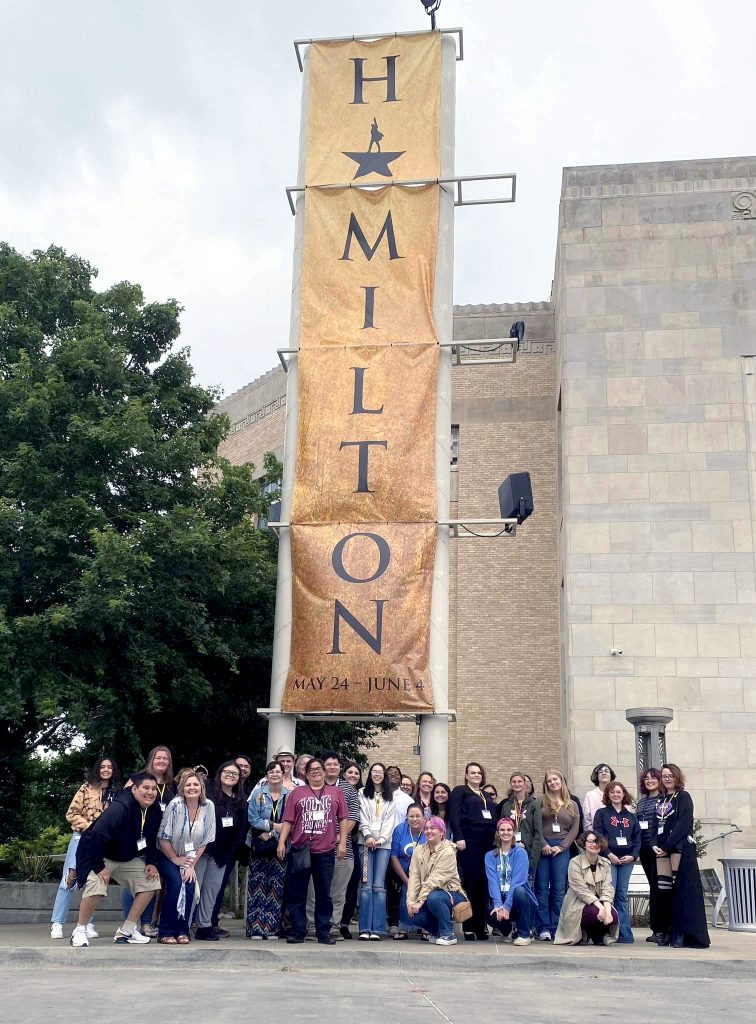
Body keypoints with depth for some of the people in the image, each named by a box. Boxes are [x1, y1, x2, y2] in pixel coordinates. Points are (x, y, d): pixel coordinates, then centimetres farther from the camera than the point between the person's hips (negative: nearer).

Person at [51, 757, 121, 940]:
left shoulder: (117, 793, 10)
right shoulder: (86, 788, 1)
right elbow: (71, 814, -3)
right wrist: (90, 826, -13)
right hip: (82, 837, -3)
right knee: (70, 878, -9)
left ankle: (87, 922, 10)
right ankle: (57, 923, -5)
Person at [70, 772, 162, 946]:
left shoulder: (154, 812, -7)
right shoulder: (120, 808, -32)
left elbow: (151, 840, 10)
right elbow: (96, 836, -34)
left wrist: (151, 863, -2)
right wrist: (99, 867, -30)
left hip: (128, 858, 8)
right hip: (99, 856, -8)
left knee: (151, 881, -2)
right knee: (96, 886, -32)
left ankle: (126, 931, 8)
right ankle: (79, 931, -8)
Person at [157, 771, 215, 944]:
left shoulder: (208, 807, -10)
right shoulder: (175, 805, -20)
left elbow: (205, 840, -3)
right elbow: (163, 837, -15)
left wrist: (192, 865, -7)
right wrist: (176, 860, -10)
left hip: (190, 858, 3)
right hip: (167, 856, -3)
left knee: (190, 884, -18)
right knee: (176, 883, -23)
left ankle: (182, 931, -2)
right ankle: (166, 932, -12)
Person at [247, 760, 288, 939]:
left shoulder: (290, 795, 5)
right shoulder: (258, 794, 5)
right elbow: (252, 819, -3)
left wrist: (271, 833, -10)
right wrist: (274, 825, -12)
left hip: (281, 846, 1)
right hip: (260, 845, -1)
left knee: (277, 885, 0)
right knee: (258, 884, -4)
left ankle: (273, 927, 7)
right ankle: (256, 927, 1)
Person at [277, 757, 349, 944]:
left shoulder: (335, 792, 10)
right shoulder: (297, 793, 10)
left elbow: (343, 819, 8)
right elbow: (288, 820, 6)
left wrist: (342, 842, 1)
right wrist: (281, 842, -2)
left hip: (326, 851, 0)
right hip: (300, 851, 0)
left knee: (324, 894, 5)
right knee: (297, 894, 3)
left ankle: (324, 932, 12)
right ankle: (298, 931, 11)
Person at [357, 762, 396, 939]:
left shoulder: (390, 798, 16)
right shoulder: (363, 793, 13)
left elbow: (390, 821, 7)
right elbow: (362, 817, 3)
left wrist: (380, 839, -7)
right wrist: (368, 836, -11)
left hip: (384, 844, 1)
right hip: (366, 842, -1)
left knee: (379, 886, -6)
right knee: (366, 885, -7)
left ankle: (378, 929, -6)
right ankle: (365, 928, -5)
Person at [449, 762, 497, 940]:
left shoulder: (487, 796, 25)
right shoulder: (460, 791, 6)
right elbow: (454, 815, -5)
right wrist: (459, 838, -15)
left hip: (488, 842, 6)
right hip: (469, 841, -6)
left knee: (484, 884, 3)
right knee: (471, 882, -7)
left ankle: (481, 926, 9)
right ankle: (468, 927, -2)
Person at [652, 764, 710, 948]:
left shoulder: (683, 797, 0)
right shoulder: (661, 800, 19)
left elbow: (683, 825, -10)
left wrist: (666, 846, -15)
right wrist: (655, 845, -2)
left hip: (680, 848, -6)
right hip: (662, 849, 6)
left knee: (681, 890, -8)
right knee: (664, 890, 1)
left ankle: (681, 934, -7)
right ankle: (667, 932, 8)